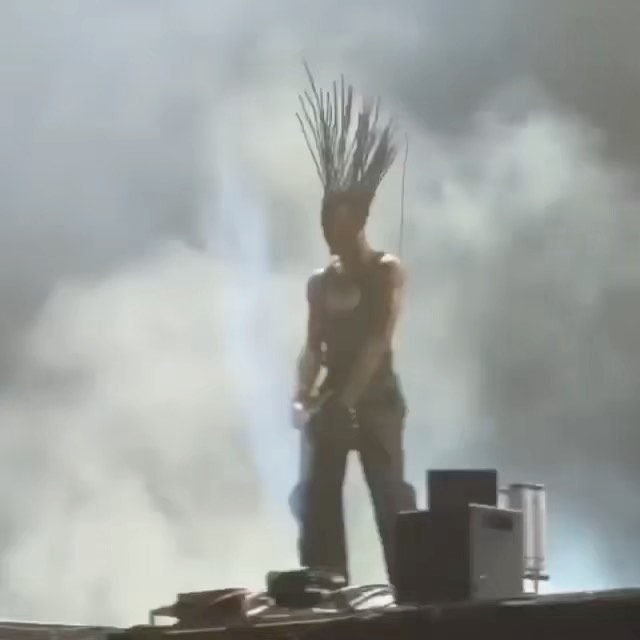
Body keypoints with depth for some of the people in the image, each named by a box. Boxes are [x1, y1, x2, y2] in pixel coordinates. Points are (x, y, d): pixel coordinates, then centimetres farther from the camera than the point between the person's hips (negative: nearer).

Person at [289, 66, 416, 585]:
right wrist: (303, 397, -11)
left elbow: (379, 340, -12)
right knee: (316, 502, 0)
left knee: (391, 498, -9)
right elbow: (314, 348, 8)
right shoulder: (320, 284, 14)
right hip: (331, 402, 5)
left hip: (375, 401, -5)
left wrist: (348, 399, -23)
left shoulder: (388, 272, -2)